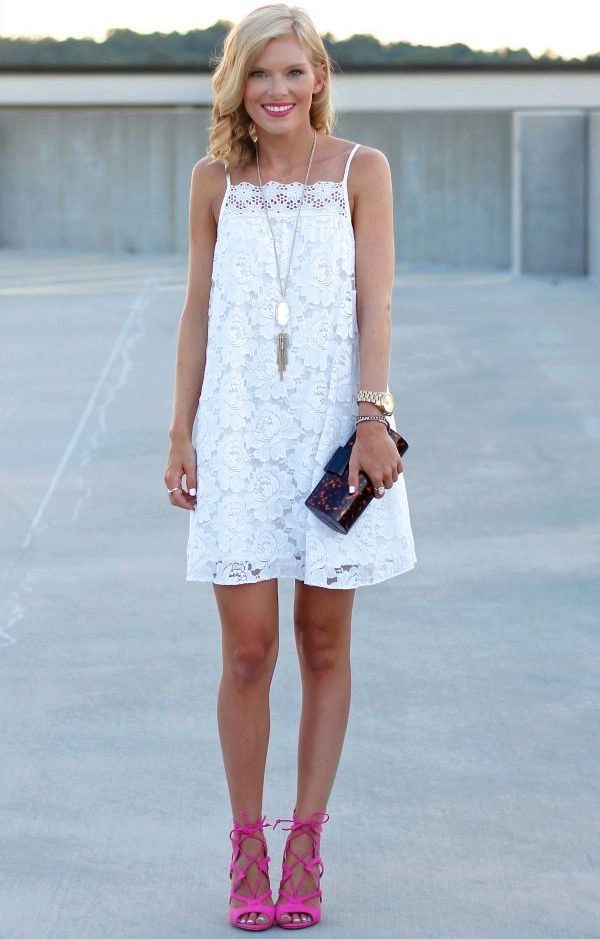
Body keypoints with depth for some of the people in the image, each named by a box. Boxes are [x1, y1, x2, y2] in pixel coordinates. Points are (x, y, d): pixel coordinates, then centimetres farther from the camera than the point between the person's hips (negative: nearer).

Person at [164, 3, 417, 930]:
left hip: (333, 426, -1)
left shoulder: (361, 171, 2)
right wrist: (182, 431, 5)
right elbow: (198, 308, 10)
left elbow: (374, 301, -3)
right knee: (248, 650, -2)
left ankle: (305, 849, 15)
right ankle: (248, 851, 10)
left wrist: (375, 416, -13)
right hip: (240, 428, 1)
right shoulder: (215, 178, 7)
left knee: (324, 646, 6)